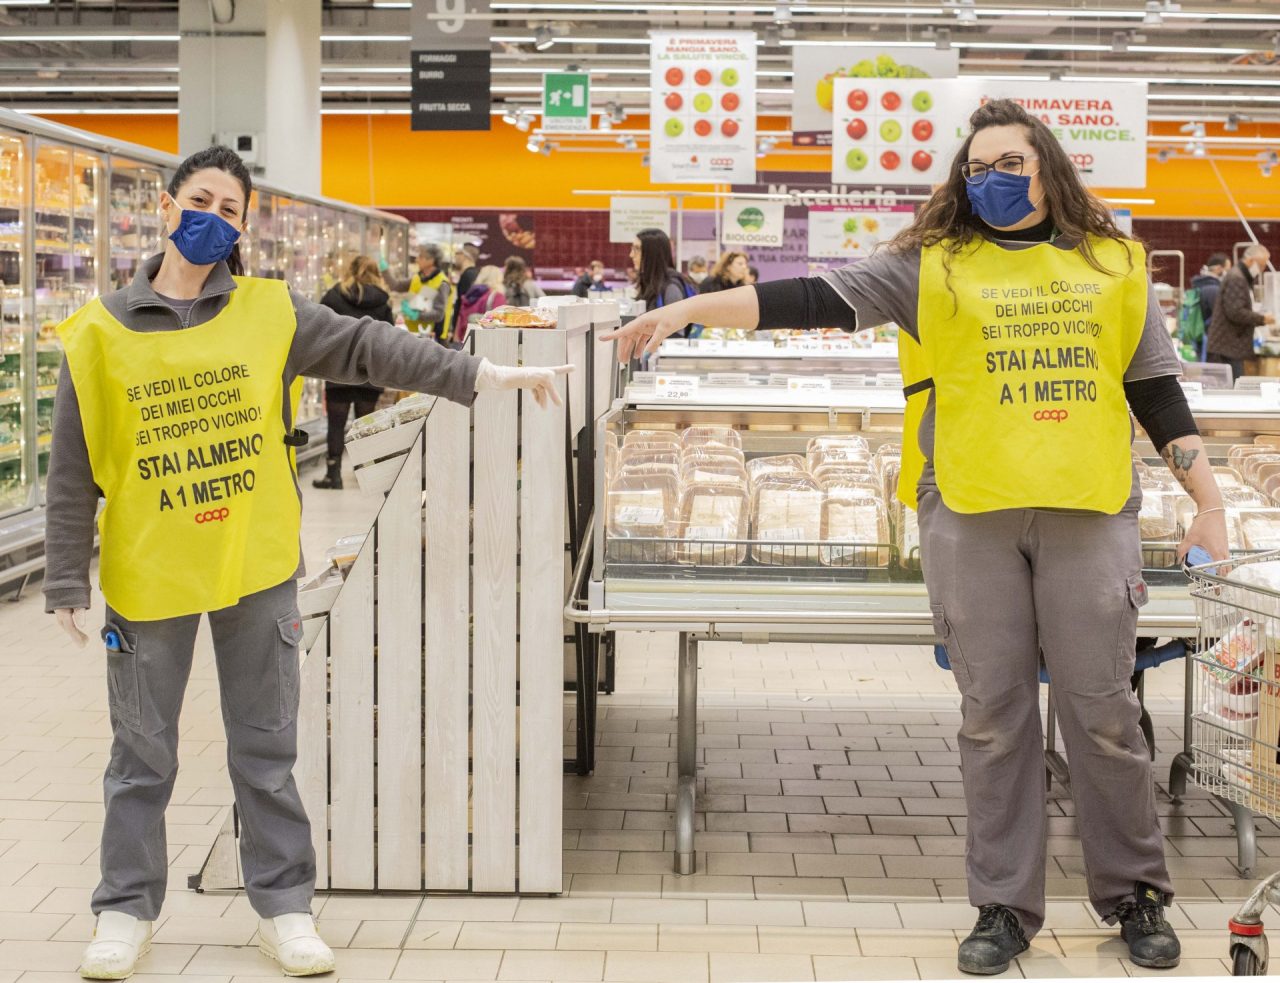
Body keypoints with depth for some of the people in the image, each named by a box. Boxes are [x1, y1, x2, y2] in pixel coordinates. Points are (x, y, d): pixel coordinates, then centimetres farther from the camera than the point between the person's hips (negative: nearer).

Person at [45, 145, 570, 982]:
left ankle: (284, 906, 22)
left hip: (256, 571, 1)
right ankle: (127, 911, 26)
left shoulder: (271, 311, 0)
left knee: (266, 752, 11)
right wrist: (68, 586, -2)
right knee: (143, 756, 11)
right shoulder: (101, 334, -2)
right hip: (147, 578, -1)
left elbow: (370, 347, -2)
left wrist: (481, 375, -12)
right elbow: (75, 474, -1)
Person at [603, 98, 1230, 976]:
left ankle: (1135, 894, 21)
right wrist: (687, 309, -9)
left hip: (1090, 511, 0)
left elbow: (1158, 393, 13)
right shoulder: (934, 264, 7)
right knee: (994, 715, 5)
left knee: (1104, 711, 4)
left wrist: (1210, 502, 8)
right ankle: (1006, 905, 17)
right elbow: (812, 300, -1)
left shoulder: (1112, 265, 11)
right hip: (971, 513, 0)